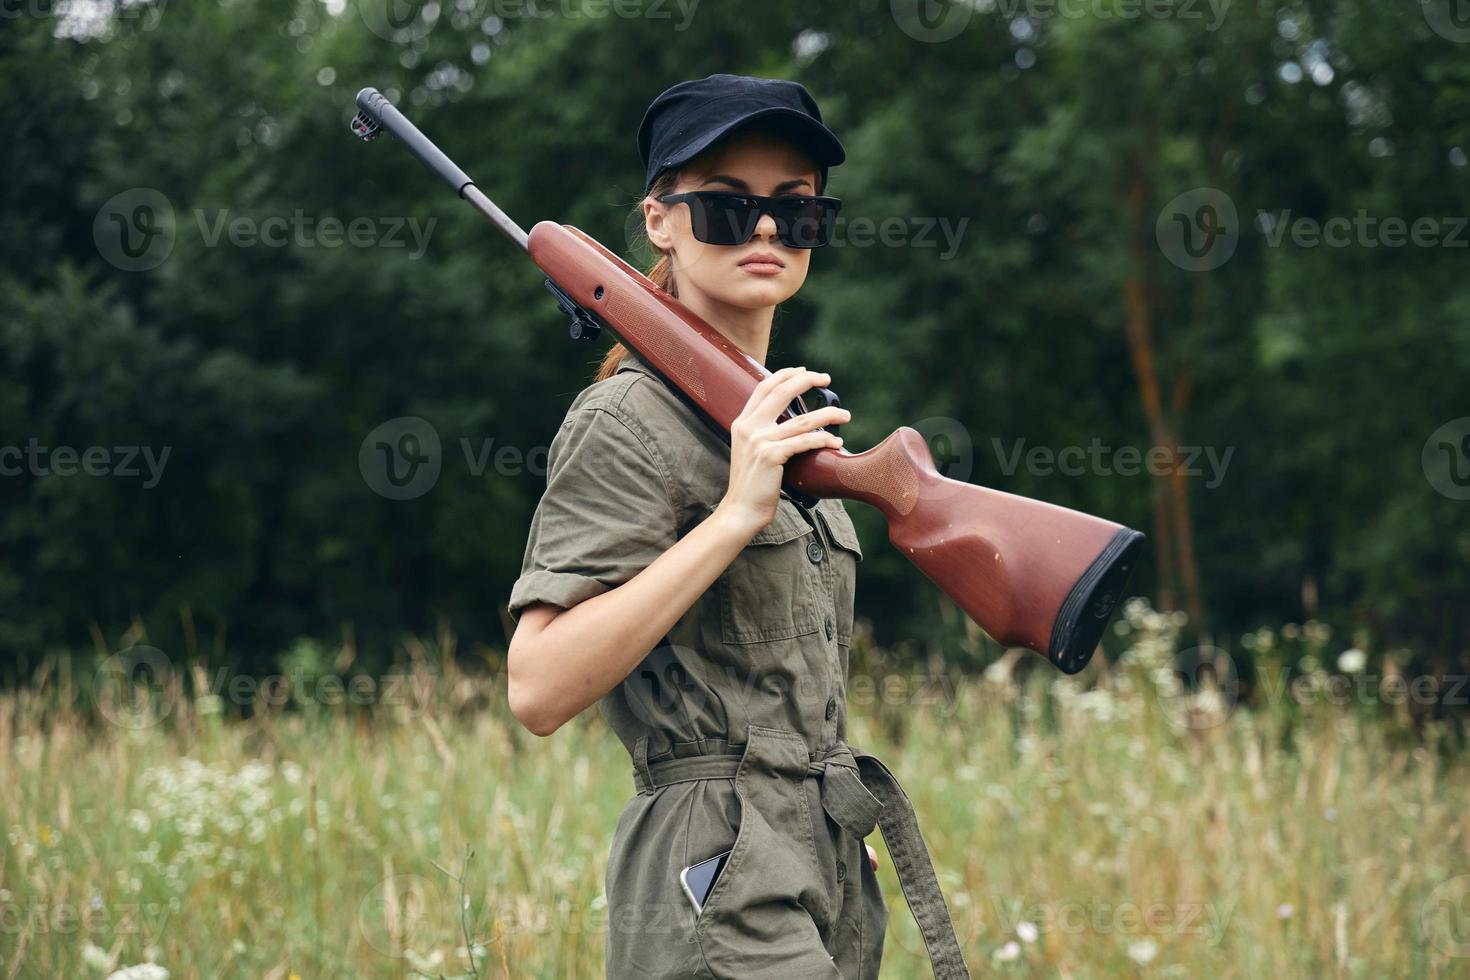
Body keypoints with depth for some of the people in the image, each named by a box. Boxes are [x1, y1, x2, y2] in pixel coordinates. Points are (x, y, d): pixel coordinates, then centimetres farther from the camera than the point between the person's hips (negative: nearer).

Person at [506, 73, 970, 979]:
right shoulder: (630, 423, -10)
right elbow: (540, 690, -21)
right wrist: (736, 515, -23)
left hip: (824, 876, 9)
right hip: (721, 903, -9)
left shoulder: (779, 418, 17)